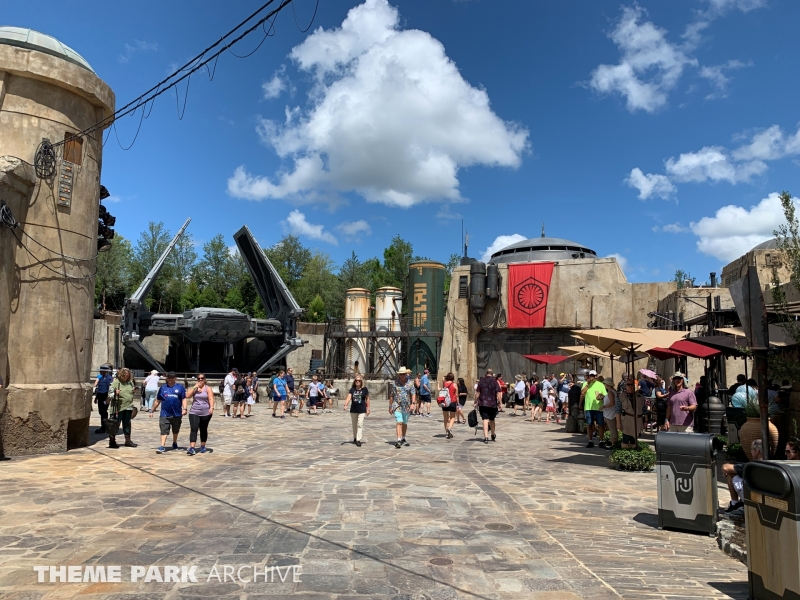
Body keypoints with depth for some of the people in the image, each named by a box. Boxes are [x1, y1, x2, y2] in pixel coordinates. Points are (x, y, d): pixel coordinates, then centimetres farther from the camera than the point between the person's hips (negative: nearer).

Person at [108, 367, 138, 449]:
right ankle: (112, 441, 10)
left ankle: (128, 440, 20)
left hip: (128, 407, 5)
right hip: (118, 407, -5)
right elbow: (110, 394, -5)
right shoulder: (116, 382, -5)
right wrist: (115, 393, -24)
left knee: (127, 424, 12)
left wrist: (134, 391, 1)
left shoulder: (130, 382, 11)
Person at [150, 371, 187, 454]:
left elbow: (184, 399, -2)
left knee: (175, 431, 17)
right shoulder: (163, 388, 8)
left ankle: (174, 444, 35)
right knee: (164, 431, -9)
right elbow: (158, 401, 14)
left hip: (177, 414, 0)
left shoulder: (180, 387, 2)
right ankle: (162, 447, -11)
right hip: (165, 414, 0)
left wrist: (184, 409, -15)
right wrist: (152, 410, 14)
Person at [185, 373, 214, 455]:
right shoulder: (194, 388, 9)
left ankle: (203, 447, 25)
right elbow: (187, 395, -5)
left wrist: (211, 407, -26)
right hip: (194, 412, 1)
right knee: (194, 429, -11)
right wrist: (194, 387, -10)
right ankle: (192, 448, -18)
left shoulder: (208, 388, -1)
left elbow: (211, 399, -11)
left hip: (205, 413, -1)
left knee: (203, 430, 11)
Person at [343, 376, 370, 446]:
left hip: (362, 410, -3)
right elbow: (349, 398, -9)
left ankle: (358, 440, -9)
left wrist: (368, 408, 4)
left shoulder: (364, 389, -2)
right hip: (353, 410, 3)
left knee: (360, 425, -9)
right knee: (354, 425, 14)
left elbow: (367, 399, 5)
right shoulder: (352, 389, 1)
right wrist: (345, 405, -25)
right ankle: (355, 438, 30)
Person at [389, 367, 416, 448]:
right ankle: (399, 441, -20)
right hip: (397, 406, -3)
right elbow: (391, 396, 5)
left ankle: (403, 439, 30)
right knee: (399, 423, -14)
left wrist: (413, 403, -16)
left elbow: (413, 394, -2)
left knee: (405, 423, 15)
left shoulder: (410, 383, 4)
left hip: (407, 407, 3)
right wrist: (390, 407, 5)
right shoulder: (394, 383, 1)